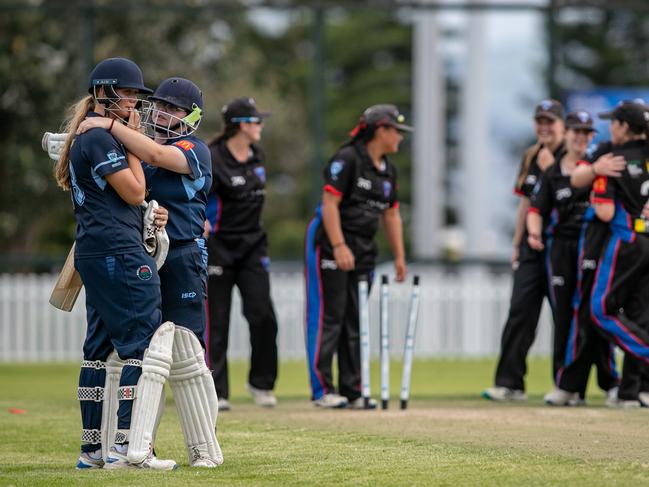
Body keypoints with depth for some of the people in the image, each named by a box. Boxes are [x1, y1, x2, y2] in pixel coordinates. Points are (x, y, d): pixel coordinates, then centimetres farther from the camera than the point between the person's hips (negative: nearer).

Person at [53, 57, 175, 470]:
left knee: (99, 346, 12)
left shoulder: (84, 138, 19)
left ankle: (93, 448, 16)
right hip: (119, 251, -11)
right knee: (144, 345, -11)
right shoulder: (100, 139, -13)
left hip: (92, 253, 11)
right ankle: (127, 443, -15)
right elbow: (134, 191, -12)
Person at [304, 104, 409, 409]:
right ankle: (323, 390, -6)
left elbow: (391, 214, 19)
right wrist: (339, 247, -24)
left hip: (364, 250, 8)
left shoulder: (387, 171, 13)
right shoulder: (347, 159, -13)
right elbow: (330, 203, -18)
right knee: (329, 317, -8)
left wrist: (399, 256, 14)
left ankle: (352, 391, 12)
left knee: (356, 322, 8)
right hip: (329, 244, -8)